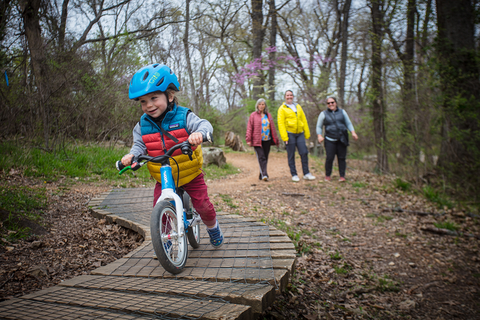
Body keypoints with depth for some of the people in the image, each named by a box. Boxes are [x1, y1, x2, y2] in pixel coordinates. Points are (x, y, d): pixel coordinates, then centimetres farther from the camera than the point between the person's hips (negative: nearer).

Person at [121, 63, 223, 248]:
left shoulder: (183, 116, -15)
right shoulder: (142, 125, -3)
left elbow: (204, 125, -27)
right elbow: (140, 145, -4)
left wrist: (199, 133, -51)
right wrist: (132, 155, -28)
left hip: (190, 174, -3)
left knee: (202, 203, -1)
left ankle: (212, 226, 30)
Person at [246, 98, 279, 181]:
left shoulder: (268, 115, 16)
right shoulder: (253, 115, 3)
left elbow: (272, 128, 18)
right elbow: (249, 128, 0)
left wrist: (275, 139, 15)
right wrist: (248, 139, -7)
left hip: (267, 140, 4)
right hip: (257, 140, -4)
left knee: (265, 158, 6)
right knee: (261, 157, -13)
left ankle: (261, 175, 16)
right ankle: (264, 174, -19)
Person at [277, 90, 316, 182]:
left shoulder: (298, 107, 16)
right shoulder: (282, 109, 1)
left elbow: (304, 120, 17)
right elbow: (281, 123, -6)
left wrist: (307, 133, 11)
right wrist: (284, 137, -13)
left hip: (300, 133, 4)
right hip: (289, 134, -4)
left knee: (304, 153, -1)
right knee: (291, 155, 1)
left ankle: (306, 173, 8)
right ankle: (294, 175, 10)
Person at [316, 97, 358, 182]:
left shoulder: (342, 112, 13)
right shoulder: (323, 114, 7)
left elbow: (348, 123, 17)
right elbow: (319, 126, 10)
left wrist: (353, 132, 3)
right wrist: (319, 136, -6)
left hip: (342, 139, 2)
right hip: (330, 140, -2)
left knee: (342, 158, -2)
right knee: (330, 158, -10)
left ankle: (342, 176, 5)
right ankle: (327, 175, 7)